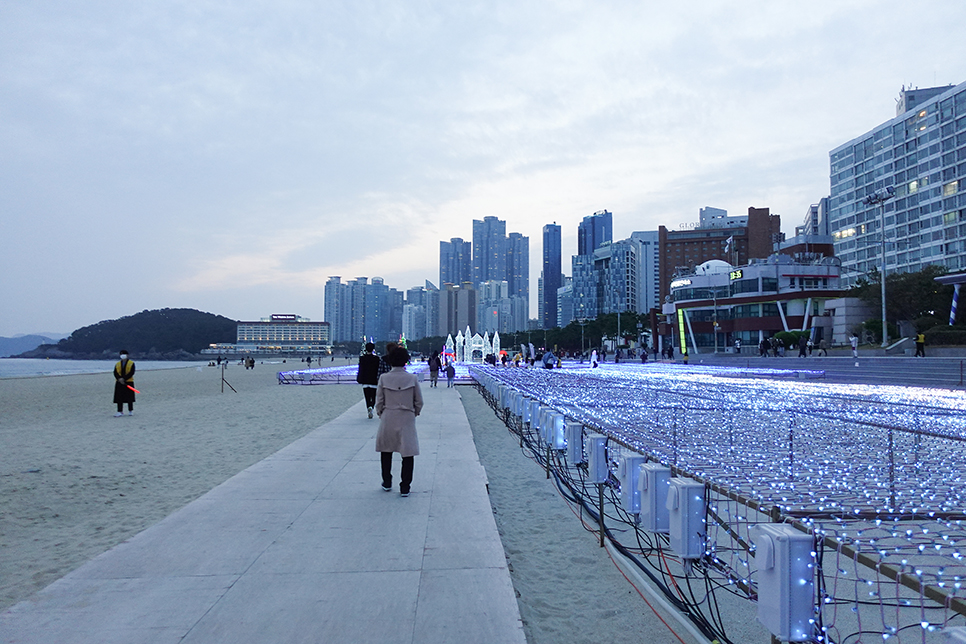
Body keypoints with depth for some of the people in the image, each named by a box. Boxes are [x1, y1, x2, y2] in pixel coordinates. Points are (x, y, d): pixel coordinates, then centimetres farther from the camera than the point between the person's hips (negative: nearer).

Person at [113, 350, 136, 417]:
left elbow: (131, 373, -10)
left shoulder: (131, 363, 1)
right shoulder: (117, 364, 11)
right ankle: (120, 411, 3)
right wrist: (119, 379, -18)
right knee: (119, 398, -1)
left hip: (128, 382, -3)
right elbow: (115, 373, 1)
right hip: (119, 383, 3)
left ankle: (130, 411, 12)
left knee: (129, 398, 1)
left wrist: (124, 379, -19)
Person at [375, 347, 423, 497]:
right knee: (408, 453, 6)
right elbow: (419, 402, 0)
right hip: (407, 419, -1)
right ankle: (405, 487, 7)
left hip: (388, 418, 1)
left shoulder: (383, 378, -6)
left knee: (386, 450, 20)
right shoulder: (412, 378, -6)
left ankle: (387, 483, 29)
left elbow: (379, 402, -1)